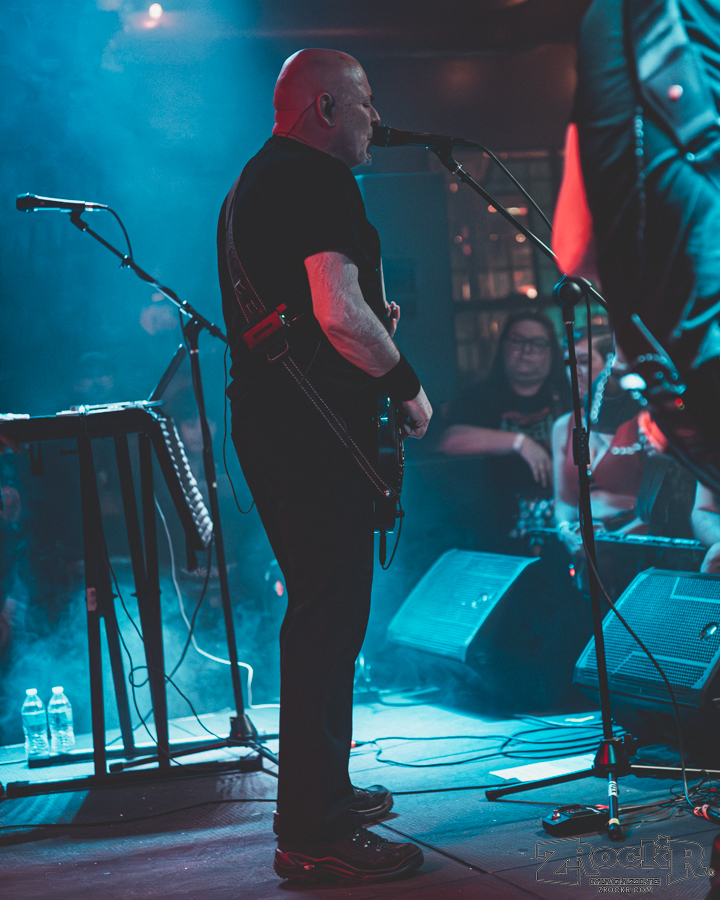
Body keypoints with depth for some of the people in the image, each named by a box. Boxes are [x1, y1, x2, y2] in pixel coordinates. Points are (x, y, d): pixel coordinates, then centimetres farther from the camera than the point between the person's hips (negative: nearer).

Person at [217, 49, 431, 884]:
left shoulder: (251, 181, 21)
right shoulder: (319, 180, -13)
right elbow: (338, 315, -24)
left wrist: (373, 318, 23)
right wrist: (407, 383, -10)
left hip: (265, 419, 11)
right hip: (313, 430, -11)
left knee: (320, 608, 18)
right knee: (330, 615, -9)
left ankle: (319, 791, 29)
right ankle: (315, 834, -6)